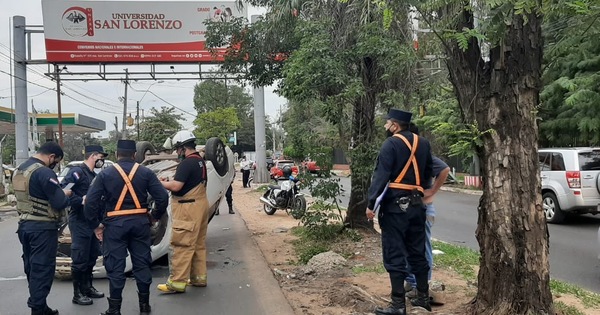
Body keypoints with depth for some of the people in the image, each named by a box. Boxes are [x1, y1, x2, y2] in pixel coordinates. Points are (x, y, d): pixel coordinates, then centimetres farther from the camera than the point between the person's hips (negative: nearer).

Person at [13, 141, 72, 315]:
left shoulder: (19, 170, 12)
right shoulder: (44, 172, -19)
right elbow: (60, 203, -21)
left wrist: (59, 192, 11)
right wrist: (65, 194, 0)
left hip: (24, 224, 9)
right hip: (42, 227, -9)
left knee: (31, 266, 15)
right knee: (42, 268, -2)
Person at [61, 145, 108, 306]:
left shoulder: (93, 175, 15)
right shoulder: (77, 172, -13)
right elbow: (63, 189, -25)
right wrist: (81, 201, -26)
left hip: (91, 221, 9)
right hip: (79, 221, -9)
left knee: (92, 256, 17)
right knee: (80, 258, -3)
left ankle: (87, 287, 30)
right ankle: (78, 294, 7)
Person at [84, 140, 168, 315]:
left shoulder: (105, 174, 0)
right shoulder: (145, 172, 3)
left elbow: (90, 202, -6)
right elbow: (163, 197, -4)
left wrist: (96, 225, 2)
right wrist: (154, 217, 9)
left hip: (115, 224, -2)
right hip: (140, 222, 2)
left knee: (115, 267, 4)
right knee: (142, 263, 10)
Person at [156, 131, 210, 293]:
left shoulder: (187, 163, -17)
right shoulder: (200, 161, 13)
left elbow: (176, 186, -22)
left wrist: (162, 183, -5)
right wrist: (171, 181, 13)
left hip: (188, 208, -10)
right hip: (200, 204, 10)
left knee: (182, 245, -6)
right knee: (198, 244, 14)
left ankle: (177, 282, -3)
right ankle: (199, 277, 21)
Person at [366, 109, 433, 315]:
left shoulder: (391, 144, -9)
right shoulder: (423, 143, 11)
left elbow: (381, 176, -15)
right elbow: (427, 173, 19)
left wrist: (371, 203, -14)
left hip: (395, 205, -7)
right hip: (416, 204, 7)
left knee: (395, 255, -2)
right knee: (417, 252, 16)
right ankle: (423, 297, 24)